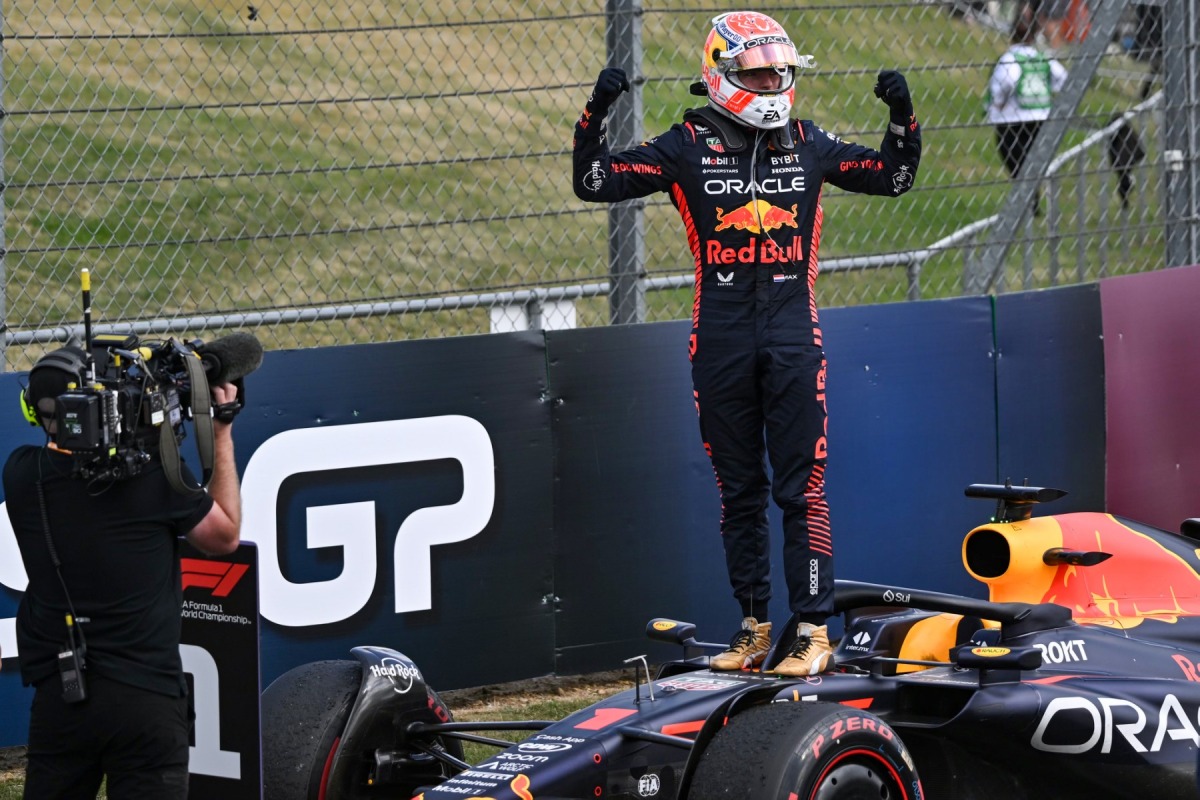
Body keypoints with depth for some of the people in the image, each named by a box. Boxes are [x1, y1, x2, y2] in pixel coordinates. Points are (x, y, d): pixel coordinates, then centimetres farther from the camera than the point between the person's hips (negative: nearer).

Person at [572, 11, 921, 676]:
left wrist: (902, 118, 2)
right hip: (721, 340, 0)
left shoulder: (807, 144, 8)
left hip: (793, 338, 0)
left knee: (802, 490, -5)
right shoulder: (688, 146, 1)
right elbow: (595, 183, -2)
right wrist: (595, 118, -16)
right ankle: (754, 627, 17)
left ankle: (813, 631, -3)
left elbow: (892, 177, 18)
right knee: (739, 492, 8)